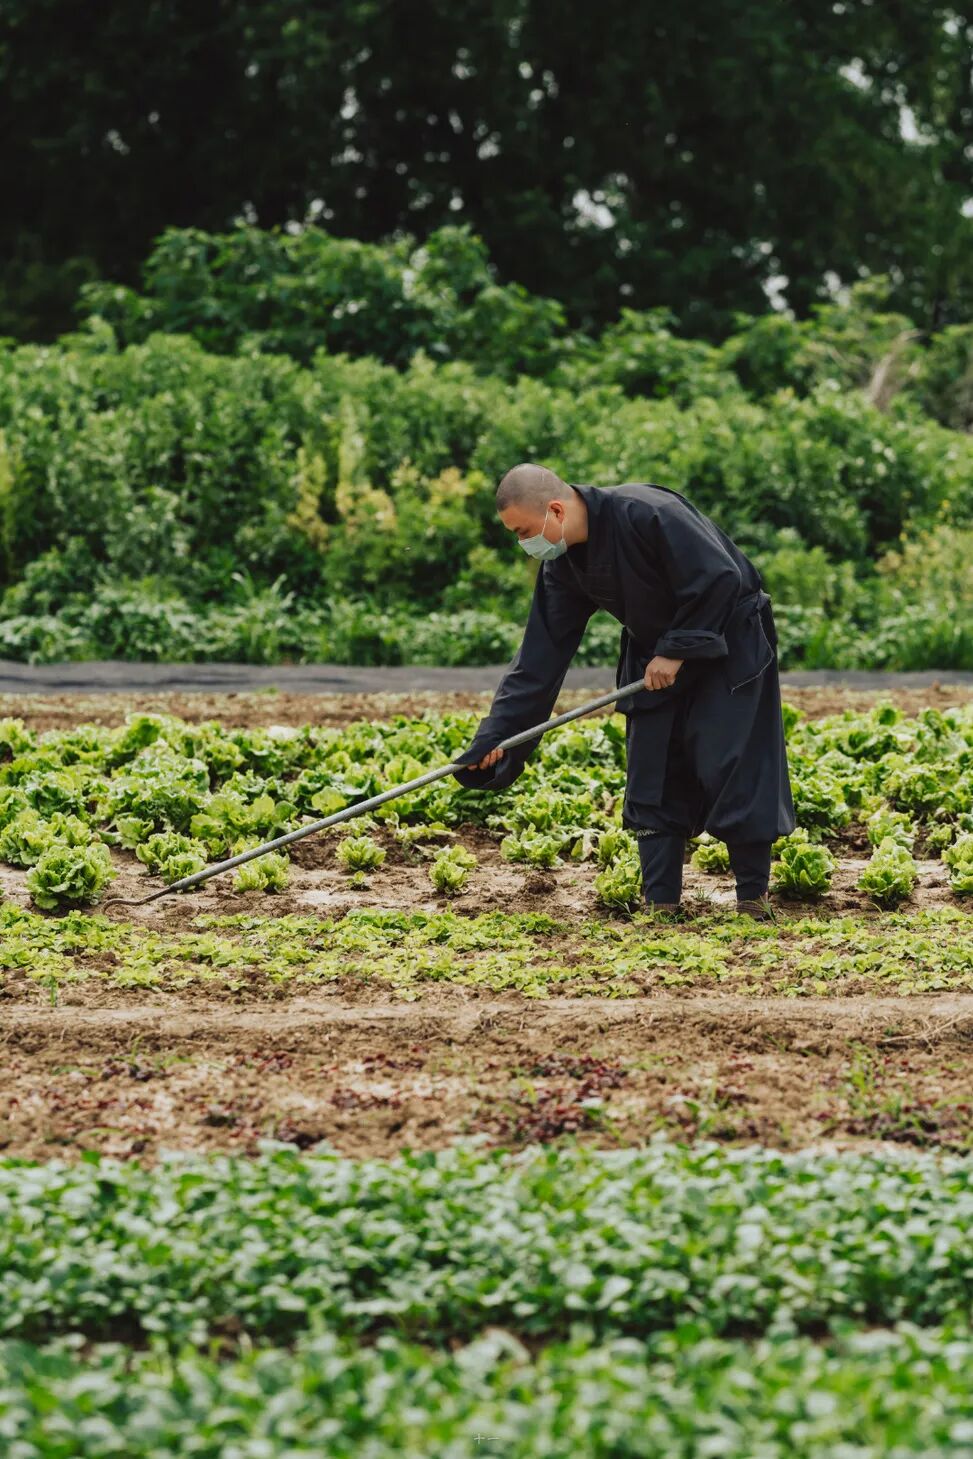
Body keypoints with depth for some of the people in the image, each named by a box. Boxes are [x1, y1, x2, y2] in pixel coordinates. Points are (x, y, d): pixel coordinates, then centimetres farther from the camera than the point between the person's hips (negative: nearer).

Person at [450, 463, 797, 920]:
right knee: (652, 776, 2)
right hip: (655, 655, 7)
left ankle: (754, 896, 1)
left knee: (732, 769, -10)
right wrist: (493, 737, -8)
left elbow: (719, 579, -28)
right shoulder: (562, 565, -5)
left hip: (729, 642, -7)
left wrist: (677, 650, -23)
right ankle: (661, 904, 6)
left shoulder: (647, 512, -29)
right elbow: (540, 655, -3)